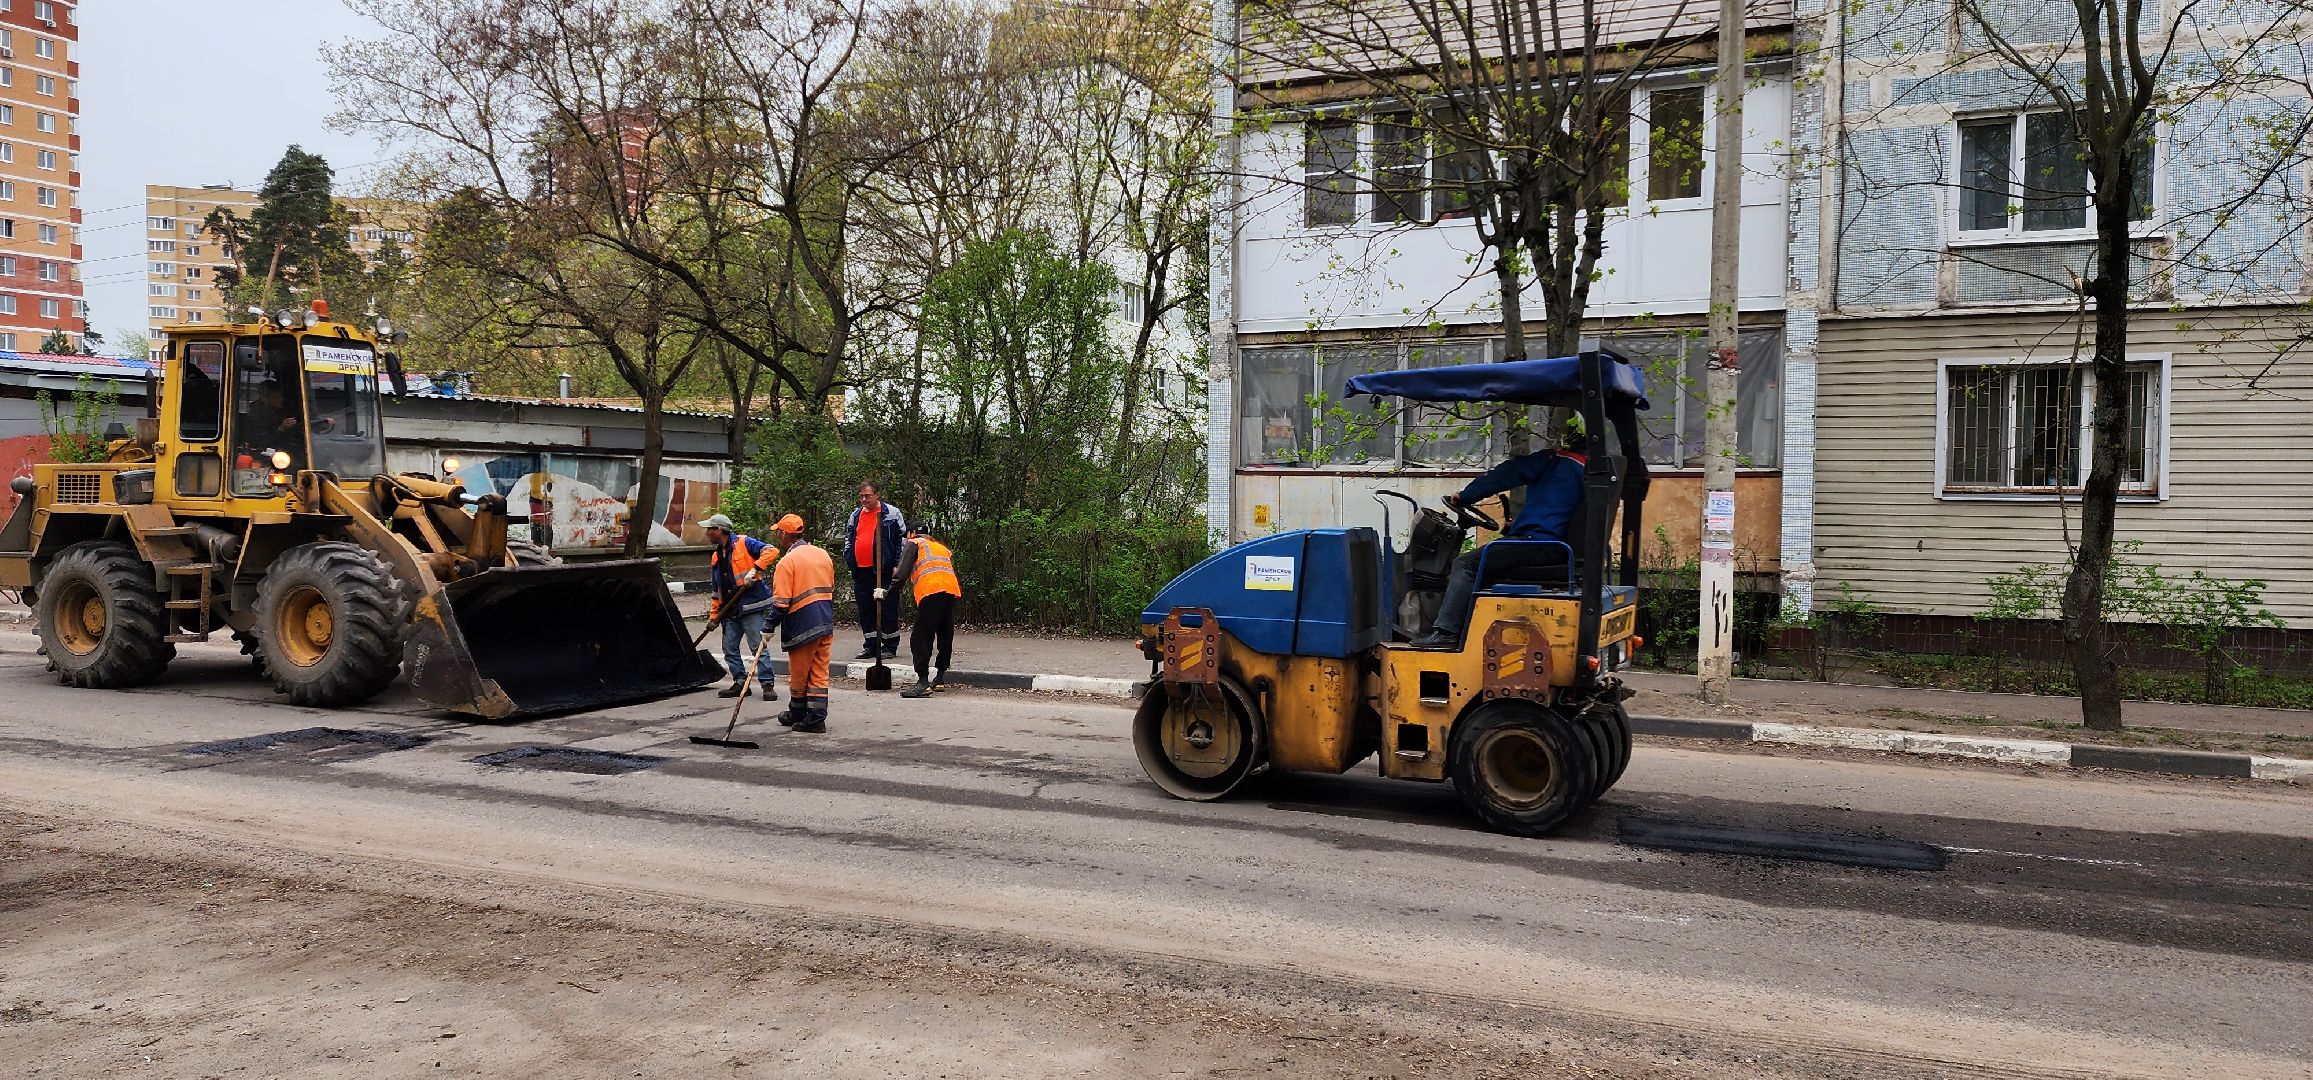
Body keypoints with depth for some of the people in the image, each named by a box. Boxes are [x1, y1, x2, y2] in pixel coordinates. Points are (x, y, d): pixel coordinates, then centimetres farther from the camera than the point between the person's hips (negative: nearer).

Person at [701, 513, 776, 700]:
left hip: (752, 606, -8)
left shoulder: (744, 543, -6)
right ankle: (740, 683, 18)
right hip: (730, 610, 8)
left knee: (757, 647, -7)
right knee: (729, 648, 9)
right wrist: (714, 615, 18)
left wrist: (754, 569, -26)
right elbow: (716, 591, 21)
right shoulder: (716, 557, 17)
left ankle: (767, 685, -4)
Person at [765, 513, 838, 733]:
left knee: (799, 674, 10)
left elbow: (781, 601, -15)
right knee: (819, 672, 8)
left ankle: (797, 713, 25)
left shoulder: (788, 561, -12)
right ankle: (816, 718, 7)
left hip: (802, 624, -6)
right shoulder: (823, 554, 10)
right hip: (826, 624, 7)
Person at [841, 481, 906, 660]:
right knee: (865, 611, 9)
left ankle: (890, 646, 6)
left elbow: (903, 538, -2)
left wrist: (898, 565, -6)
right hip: (861, 570, 6)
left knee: (888, 609, -2)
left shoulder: (892, 513, -3)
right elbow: (848, 538, 25)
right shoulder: (855, 515, 14)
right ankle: (871, 646, 17)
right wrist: (849, 560, 14)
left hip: (884, 570, -6)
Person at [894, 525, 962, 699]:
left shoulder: (914, 543, 16)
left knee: (921, 638, -7)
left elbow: (903, 571, 2)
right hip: (953, 591, 7)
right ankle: (940, 679, 26)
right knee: (945, 637, 18)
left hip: (931, 591, -6)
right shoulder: (943, 548, 35)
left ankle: (923, 682, -17)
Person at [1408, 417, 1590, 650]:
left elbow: (1505, 475, -4)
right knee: (1482, 562, 22)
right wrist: (1515, 526, 29)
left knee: (1466, 564, -9)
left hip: (1538, 542, -10)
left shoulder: (1555, 460, -7)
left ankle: (1445, 632, -16)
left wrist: (1464, 496, 5)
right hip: (1559, 549, 10)